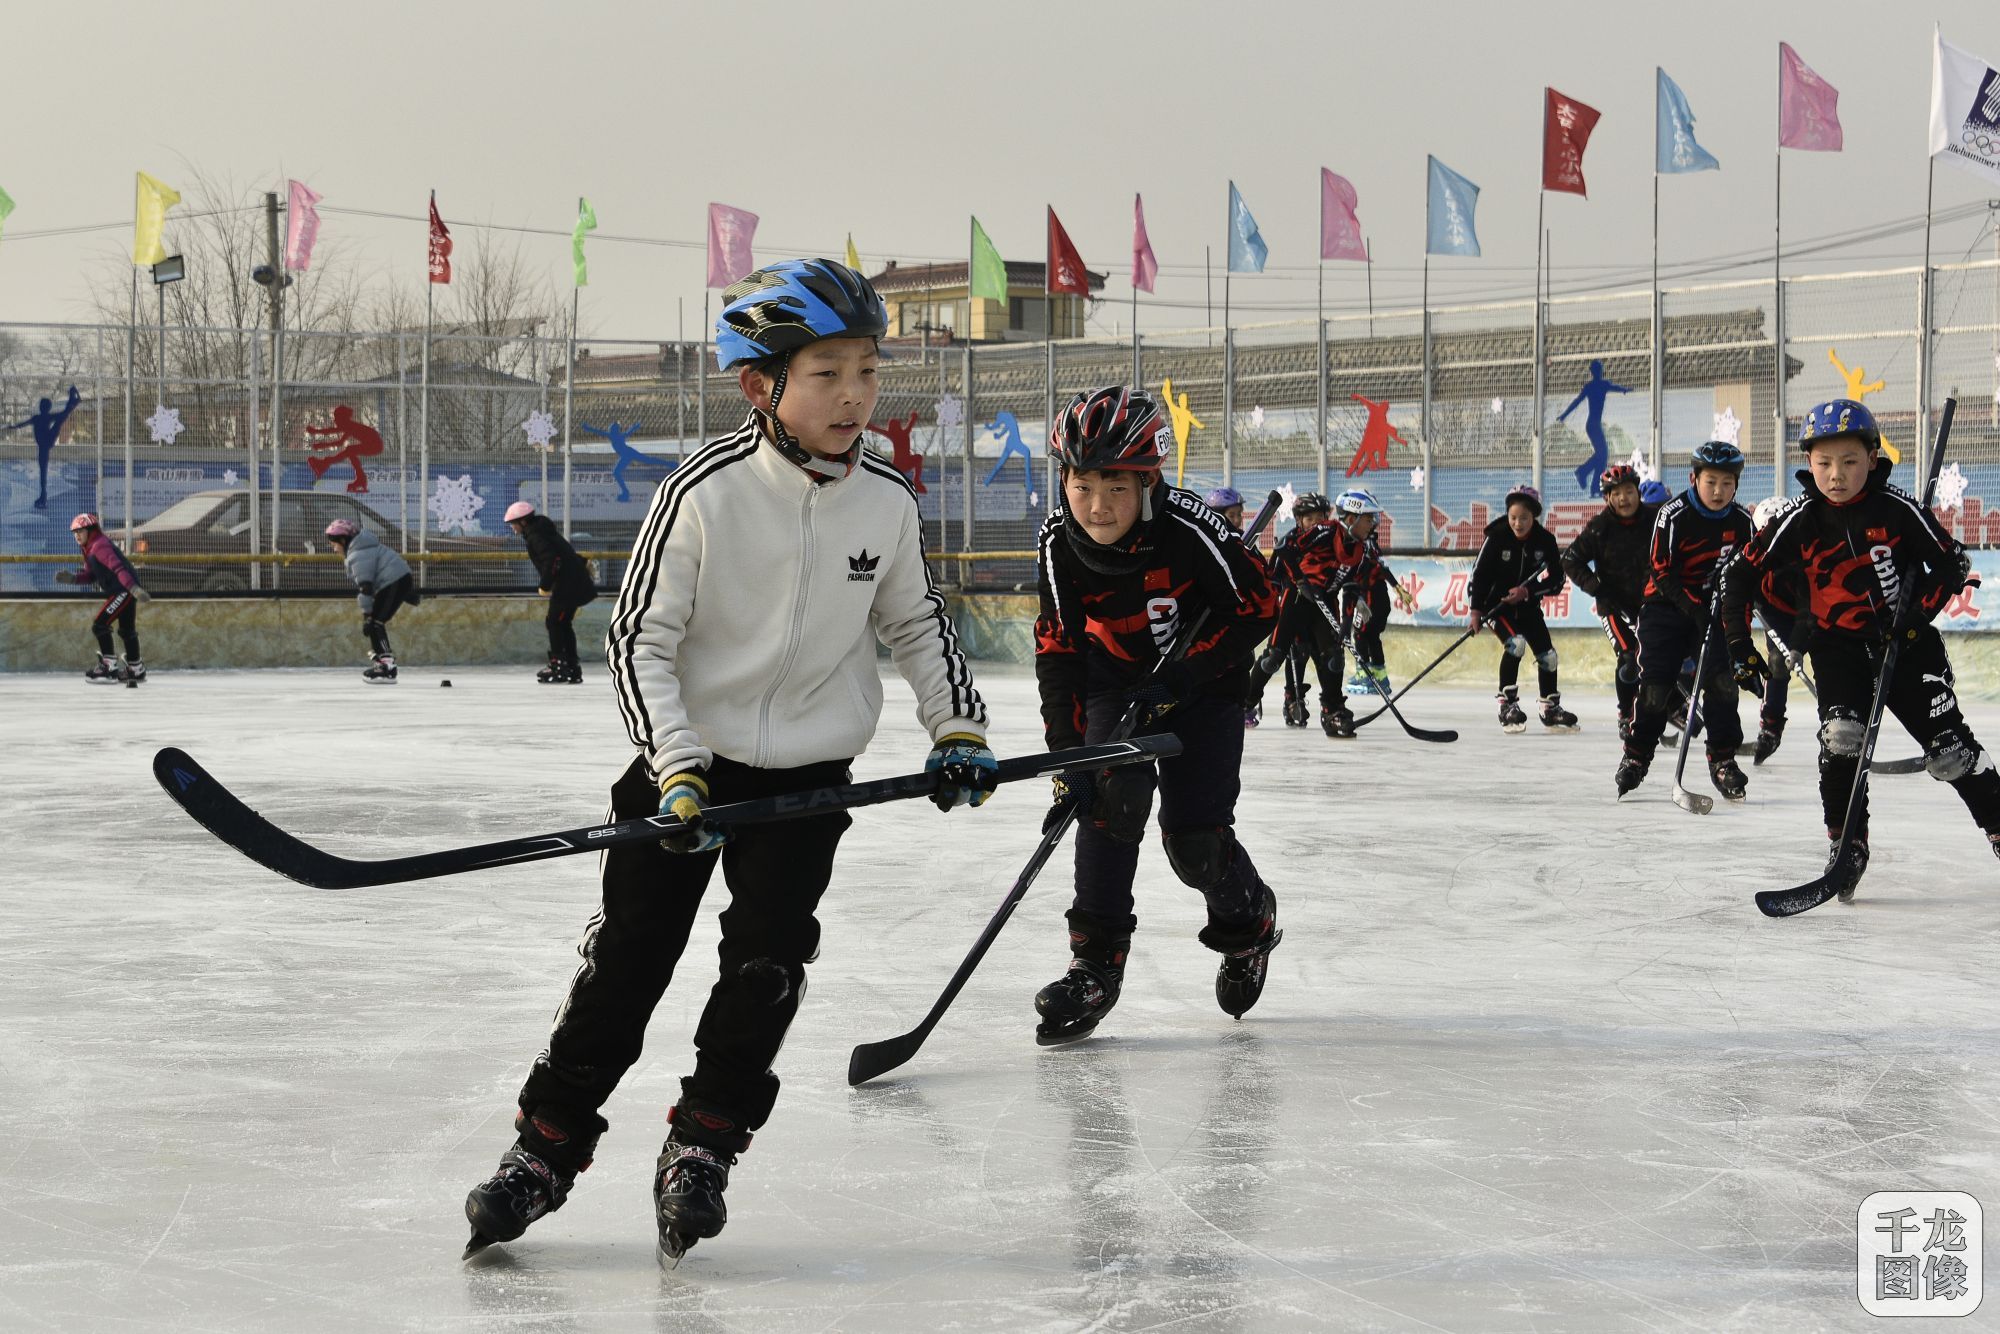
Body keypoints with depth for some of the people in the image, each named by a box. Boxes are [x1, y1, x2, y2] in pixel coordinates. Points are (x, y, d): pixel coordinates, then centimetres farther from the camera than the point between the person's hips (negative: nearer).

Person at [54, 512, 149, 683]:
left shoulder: (100, 546, -16)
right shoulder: (89, 548, 16)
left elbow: (118, 568, -28)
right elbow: (91, 575, 19)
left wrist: (133, 588, -38)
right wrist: (72, 578, 2)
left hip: (124, 591, -11)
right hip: (124, 592, 11)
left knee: (99, 625, -12)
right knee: (127, 630, 21)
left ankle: (109, 668, -10)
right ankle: (136, 670, 34)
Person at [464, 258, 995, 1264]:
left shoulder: (886, 502, -6)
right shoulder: (704, 493, -18)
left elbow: (914, 621, 13)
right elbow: (638, 641, -14)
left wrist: (958, 728, 8)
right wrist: (677, 769, -21)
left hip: (809, 774, 2)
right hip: (689, 759, -2)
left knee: (766, 962, -7)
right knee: (625, 959, 1)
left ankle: (701, 1147, 7)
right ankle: (545, 1149, 13)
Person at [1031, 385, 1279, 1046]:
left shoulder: (1189, 528, -30)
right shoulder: (1060, 545, -20)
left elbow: (1258, 606, -21)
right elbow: (1058, 654, -14)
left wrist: (1176, 678, -25)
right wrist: (1069, 758, -20)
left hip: (1204, 684, -3)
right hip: (1116, 681, 3)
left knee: (1194, 835, -8)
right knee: (1111, 793, -21)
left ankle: (1249, 920, 25)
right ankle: (1097, 961, -13)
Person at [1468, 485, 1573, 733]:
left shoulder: (1545, 541, -10)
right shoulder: (1497, 537, -16)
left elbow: (1555, 580, -10)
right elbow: (1480, 573, -13)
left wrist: (1527, 591, -24)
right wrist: (1476, 609, -19)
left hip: (1527, 606, 4)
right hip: (1496, 605, -4)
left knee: (1547, 654, 2)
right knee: (1516, 643, -25)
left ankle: (1550, 708, 20)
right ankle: (1507, 705, -16)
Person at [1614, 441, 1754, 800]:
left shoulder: (1741, 521, -3)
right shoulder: (1673, 515, -16)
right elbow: (1662, 571, -16)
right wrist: (1694, 609, -22)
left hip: (1714, 608, 3)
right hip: (1667, 607, -3)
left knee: (1722, 682, -10)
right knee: (1656, 686, -8)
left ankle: (1723, 760, 0)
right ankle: (1635, 757, 8)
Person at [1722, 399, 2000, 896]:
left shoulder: (1897, 508, -13)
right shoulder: (1799, 520, -9)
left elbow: (1951, 562, -5)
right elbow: (1741, 573, -2)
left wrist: (1918, 616, -17)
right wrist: (1740, 645, -6)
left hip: (1906, 641, -1)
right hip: (1837, 645, 1)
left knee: (1950, 748, -4)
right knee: (1841, 735, -21)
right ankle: (1846, 846, -9)